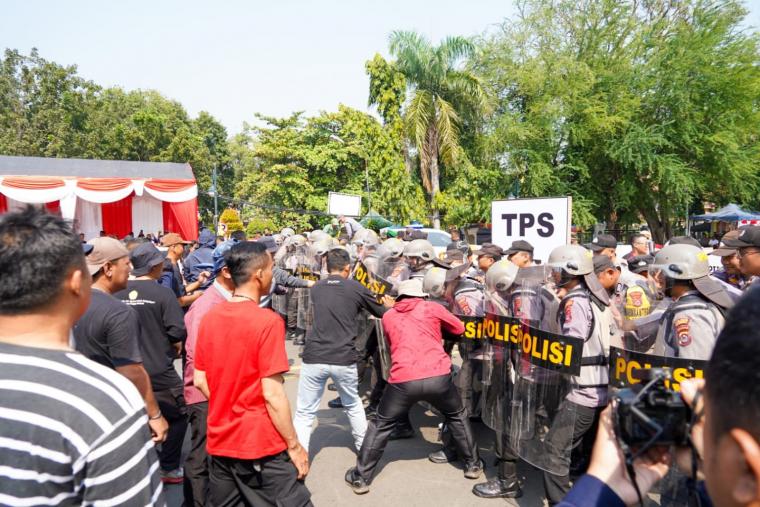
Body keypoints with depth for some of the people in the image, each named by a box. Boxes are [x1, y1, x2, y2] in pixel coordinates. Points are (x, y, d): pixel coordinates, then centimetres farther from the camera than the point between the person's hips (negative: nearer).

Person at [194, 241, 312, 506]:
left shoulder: (209, 318, 0)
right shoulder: (267, 321, -19)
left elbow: (200, 380, 7)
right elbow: (272, 394, -19)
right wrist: (294, 446, -10)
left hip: (219, 441, 7)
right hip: (260, 445, -7)